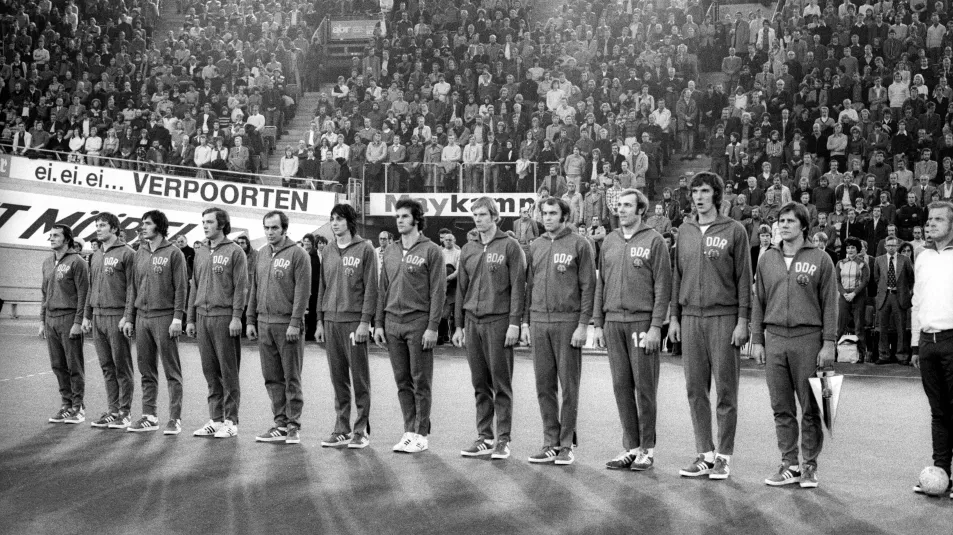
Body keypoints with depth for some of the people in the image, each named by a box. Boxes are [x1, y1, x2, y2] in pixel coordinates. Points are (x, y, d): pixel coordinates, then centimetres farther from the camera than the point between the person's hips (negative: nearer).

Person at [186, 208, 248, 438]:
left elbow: (240, 287, -7)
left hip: (225, 317, -6)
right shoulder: (201, 253, 16)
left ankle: (231, 421, 3)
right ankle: (215, 419, 15)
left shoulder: (234, 251, -3)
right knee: (210, 371, 8)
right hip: (203, 317, 6)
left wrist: (236, 316, -14)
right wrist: (191, 319, 14)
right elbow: (194, 287, 18)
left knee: (228, 372, -2)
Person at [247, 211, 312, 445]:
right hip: (264, 324, 6)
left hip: (287, 324, -6)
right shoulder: (262, 254, 14)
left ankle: (294, 425, 6)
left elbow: (302, 291, -11)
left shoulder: (298, 254, -5)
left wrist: (295, 323, -16)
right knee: (272, 377, 8)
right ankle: (280, 424, 14)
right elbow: (254, 289, 18)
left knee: (291, 378, 0)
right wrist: (251, 320, 12)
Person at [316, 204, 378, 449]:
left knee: (359, 378, -2)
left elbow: (371, 288, -7)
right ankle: (341, 428, 13)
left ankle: (361, 430, 4)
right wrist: (320, 320, 12)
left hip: (354, 321, -5)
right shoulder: (329, 252, 15)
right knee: (338, 378, 7)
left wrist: (365, 321, -13)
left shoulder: (365, 249, -2)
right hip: (331, 321, 5)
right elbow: (322, 288, 18)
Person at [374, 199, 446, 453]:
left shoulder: (431, 251, -3)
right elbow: (383, 289, 16)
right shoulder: (390, 251, 14)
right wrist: (378, 323, 10)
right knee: (402, 382, 8)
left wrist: (432, 327, -14)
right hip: (392, 323, 5)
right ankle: (409, 431, 16)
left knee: (421, 382, -1)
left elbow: (438, 291, -8)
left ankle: (422, 434, 6)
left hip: (419, 323, -5)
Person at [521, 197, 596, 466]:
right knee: (544, 385, 7)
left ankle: (566, 444, 7)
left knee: (568, 385, 0)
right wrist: (525, 321, 10)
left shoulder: (579, 244, -1)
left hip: (567, 321, -5)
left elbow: (588, 286, -5)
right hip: (539, 322, 5)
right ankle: (550, 443, 15)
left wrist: (583, 324, -11)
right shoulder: (535, 246, 14)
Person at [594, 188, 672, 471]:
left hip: (642, 323, -5)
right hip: (613, 323, 5)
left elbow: (662, 287, -6)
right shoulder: (610, 241, 14)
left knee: (644, 387, 0)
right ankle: (630, 446, 14)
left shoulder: (654, 241, -2)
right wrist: (598, 323, 9)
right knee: (621, 386, 6)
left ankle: (647, 449, 8)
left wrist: (656, 326, -13)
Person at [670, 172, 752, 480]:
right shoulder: (685, 231, 13)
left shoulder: (734, 231, 0)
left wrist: (742, 321, -8)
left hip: (724, 317, -4)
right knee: (696, 389, 5)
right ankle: (704, 454, 13)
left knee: (726, 390, 0)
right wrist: (674, 317, 10)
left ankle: (723, 456, 7)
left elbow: (744, 278, -2)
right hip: (691, 317, 4)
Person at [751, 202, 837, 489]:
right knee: (782, 408, 5)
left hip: (808, 339, -3)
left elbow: (830, 304, 0)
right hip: (774, 338, 3)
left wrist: (829, 343, -6)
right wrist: (757, 339, 8)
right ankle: (790, 464, 13)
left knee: (810, 408, 1)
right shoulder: (767, 259, 12)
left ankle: (809, 466, 10)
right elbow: (758, 302, 14)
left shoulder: (820, 259, 2)